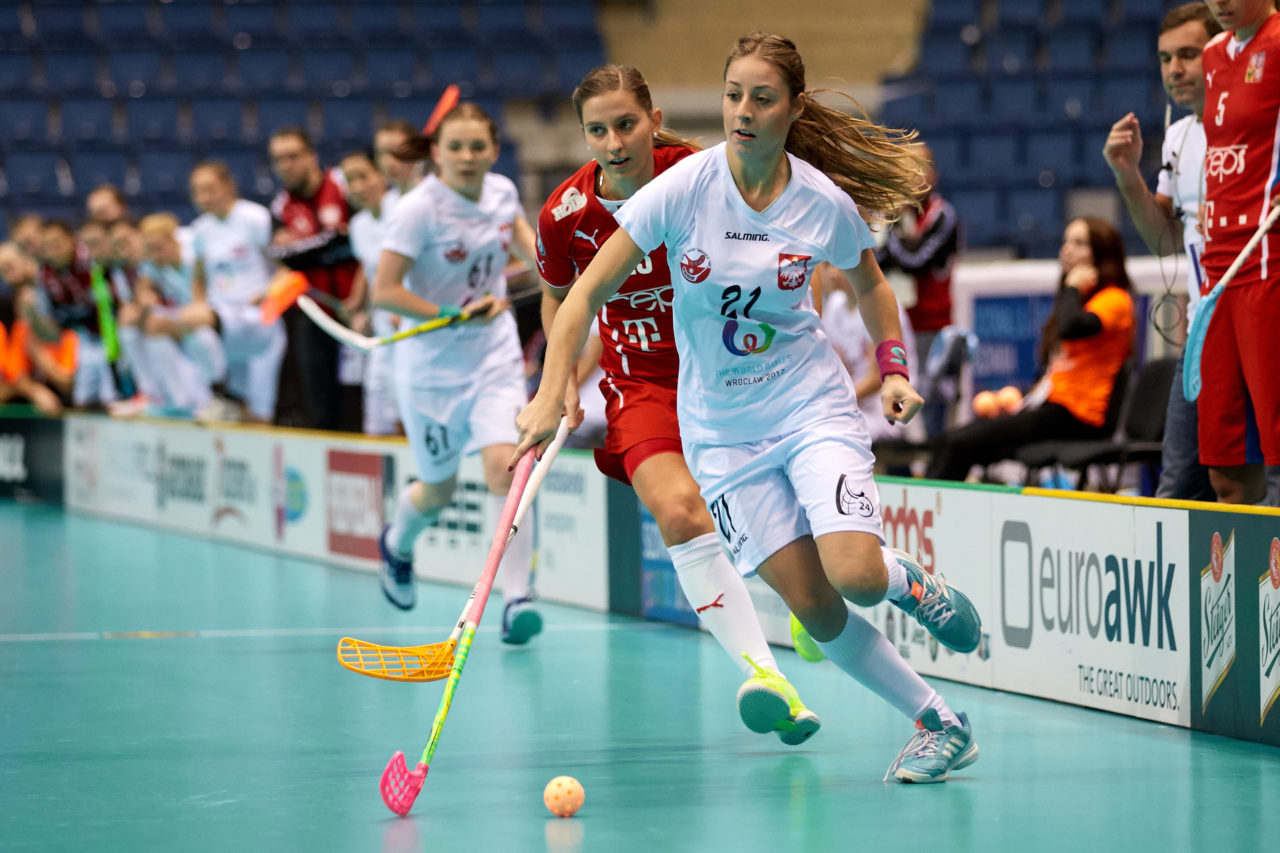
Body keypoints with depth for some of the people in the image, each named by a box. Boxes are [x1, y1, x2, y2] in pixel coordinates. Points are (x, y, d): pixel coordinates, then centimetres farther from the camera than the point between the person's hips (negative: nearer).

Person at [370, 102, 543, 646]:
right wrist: (455, 315, -24)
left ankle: (516, 597, -17)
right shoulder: (419, 209, -19)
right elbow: (383, 292, -20)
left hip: (496, 359, 3)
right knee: (439, 490, 13)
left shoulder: (502, 191, -2)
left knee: (504, 467, -18)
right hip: (432, 367, -3)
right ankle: (397, 544, 48)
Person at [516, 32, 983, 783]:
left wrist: (894, 369, 0)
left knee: (856, 576, -22)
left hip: (812, 403, -1)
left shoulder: (826, 204, -10)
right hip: (721, 427, 1)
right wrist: (552, 395, -22)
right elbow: (589, 292, -13)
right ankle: (941, 726, 11)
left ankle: (911, 582, 15)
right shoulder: (683, 190, -14)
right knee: (815, 610, -5)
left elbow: (870, 282, 12)